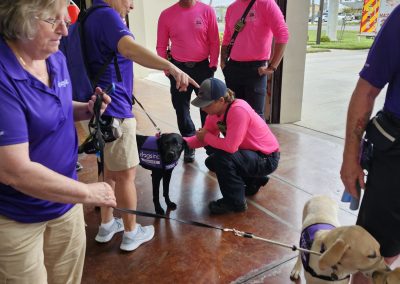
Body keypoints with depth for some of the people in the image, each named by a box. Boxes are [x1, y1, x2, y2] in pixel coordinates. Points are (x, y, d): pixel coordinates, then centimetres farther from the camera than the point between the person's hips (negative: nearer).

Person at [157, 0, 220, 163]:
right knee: (181, 109, 8)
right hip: (178, 68, 1)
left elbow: (214, 42, -2)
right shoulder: (167, 15, -1)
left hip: (203, 66, -1)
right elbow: (161, 46, 3)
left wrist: (213, 65, -6)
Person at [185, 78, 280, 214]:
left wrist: (206, 136, -20)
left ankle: (235, 202, -7)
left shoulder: (238, 110, -31)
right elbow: (202, 140, 1)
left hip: (267, 158, -9)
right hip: (249, 152, 9)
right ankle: (253, 181, 22)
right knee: (211, 162, 8)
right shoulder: (214, 113, -5)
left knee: (222, 158, -28)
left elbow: (230, 147, -35)